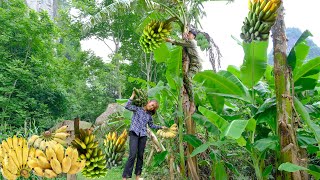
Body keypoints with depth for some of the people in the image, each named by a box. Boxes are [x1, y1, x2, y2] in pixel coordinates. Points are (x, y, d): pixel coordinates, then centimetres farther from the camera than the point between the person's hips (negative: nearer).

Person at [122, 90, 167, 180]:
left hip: (143, 135, 5)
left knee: (140, 155, 5)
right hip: (134, 133, -5)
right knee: (132, 155, -15)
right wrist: (133, 95, -9)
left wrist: (161, 127, 28)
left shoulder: (149, 115, 17)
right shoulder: (137, 109, 3)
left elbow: (151, 125, 29)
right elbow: (127, 106, -13)